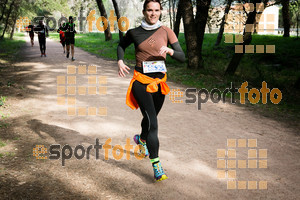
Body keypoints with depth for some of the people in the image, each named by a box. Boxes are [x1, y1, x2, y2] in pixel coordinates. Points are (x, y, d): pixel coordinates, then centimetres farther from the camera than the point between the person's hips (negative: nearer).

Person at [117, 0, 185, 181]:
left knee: (151, 117, 20)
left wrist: (169, 50, -24)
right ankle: (157, 166, -15)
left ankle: (141, 139, 55)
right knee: (152, 122, -16)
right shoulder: (134, 33, -1)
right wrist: (120, 61, 2)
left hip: (159, 81, 3)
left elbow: (182, 57, -4)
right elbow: (121, 45, 19)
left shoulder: (166, 32, -1)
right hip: (141, 81, -3)